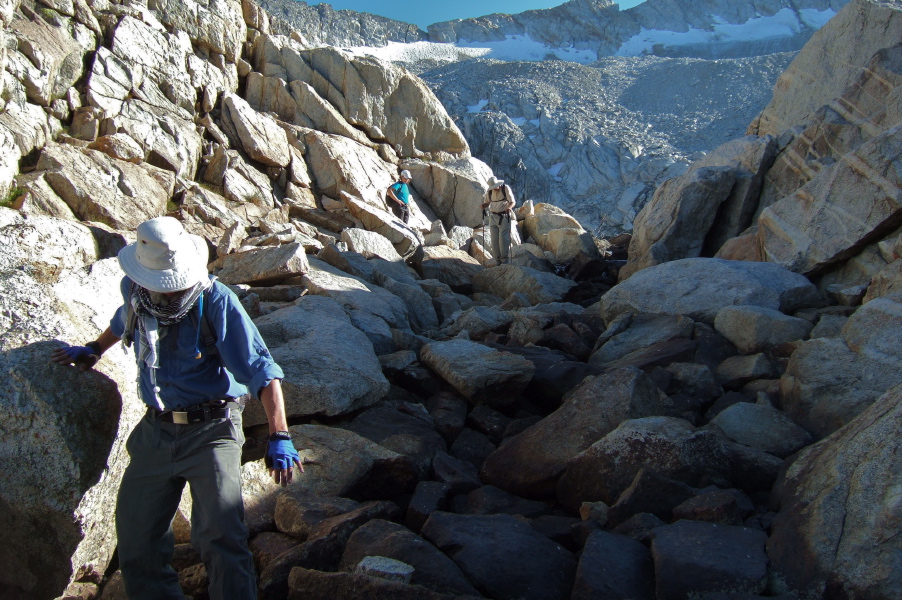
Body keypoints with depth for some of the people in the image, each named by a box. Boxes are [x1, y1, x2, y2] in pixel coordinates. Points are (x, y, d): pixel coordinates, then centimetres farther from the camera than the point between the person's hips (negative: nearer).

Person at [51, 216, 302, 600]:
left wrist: (279, 437, -29)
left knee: (220, 538, -17)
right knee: (136, 543, 8)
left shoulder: (215, 300, -17)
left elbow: (261, 369, -21)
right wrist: (94, 350, 38)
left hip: (211, 429, -5)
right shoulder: (133, 291, 0)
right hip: (155, 432, 6)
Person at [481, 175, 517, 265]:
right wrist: (484, 206, -7)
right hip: (493, 217, 4)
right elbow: (487, 203, 17)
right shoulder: (489, 192, 4)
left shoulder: (506, 188, -8)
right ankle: (497, 260, 2)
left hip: (504, 216, -4)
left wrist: (509, 207, -30)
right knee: (494, 238, -3)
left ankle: (505, 259, -8)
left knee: (503, 237, -13)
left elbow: (513, 202, -8)